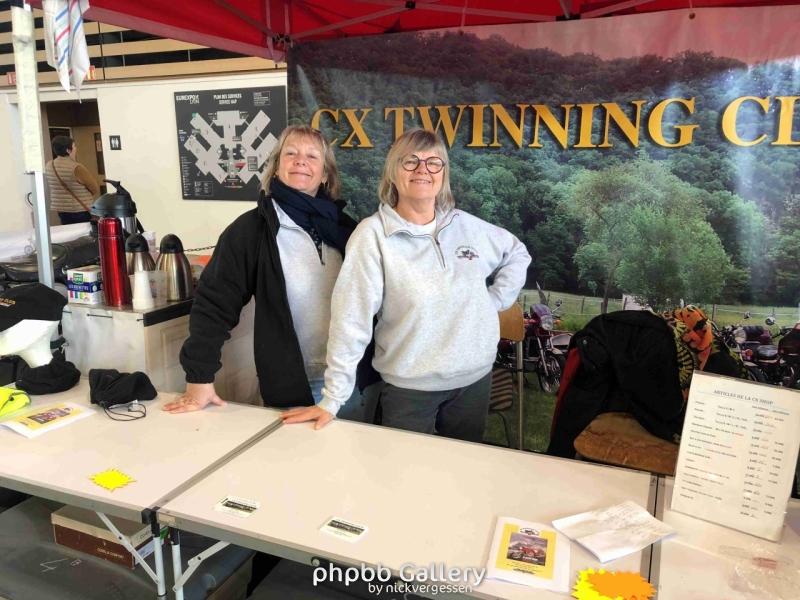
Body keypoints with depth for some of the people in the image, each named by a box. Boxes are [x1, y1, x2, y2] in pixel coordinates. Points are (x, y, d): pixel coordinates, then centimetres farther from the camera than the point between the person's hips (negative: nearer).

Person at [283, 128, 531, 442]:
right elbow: (351, 320, -16)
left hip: (475, 380, 4)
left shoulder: (468, 226, 0)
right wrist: (332, 400, -16)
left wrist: (494, 301, 4)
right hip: (409, 387, -4)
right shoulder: (373, 234, -13)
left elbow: (517, 254, 17)